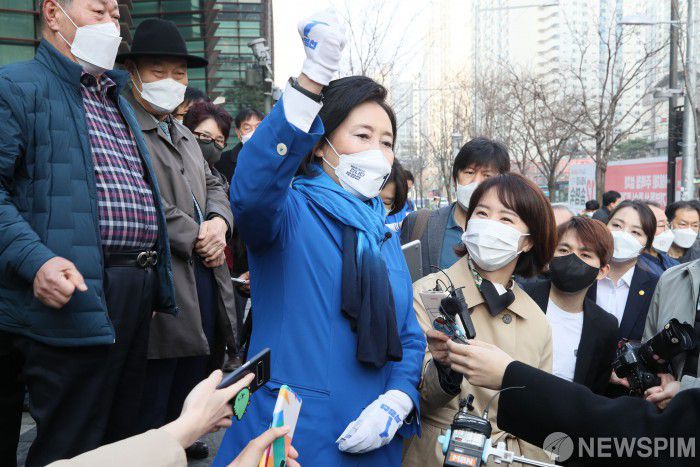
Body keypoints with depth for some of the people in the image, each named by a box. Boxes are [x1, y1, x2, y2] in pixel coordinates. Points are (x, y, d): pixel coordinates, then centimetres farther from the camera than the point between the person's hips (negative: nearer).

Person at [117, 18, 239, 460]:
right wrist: (194, 237, -17)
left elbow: (214, 184, 23)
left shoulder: (185, 136, 21)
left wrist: (219, 220, 1)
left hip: (205, 274, 9)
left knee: (192, 379, 19)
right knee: (151, 400, 1)